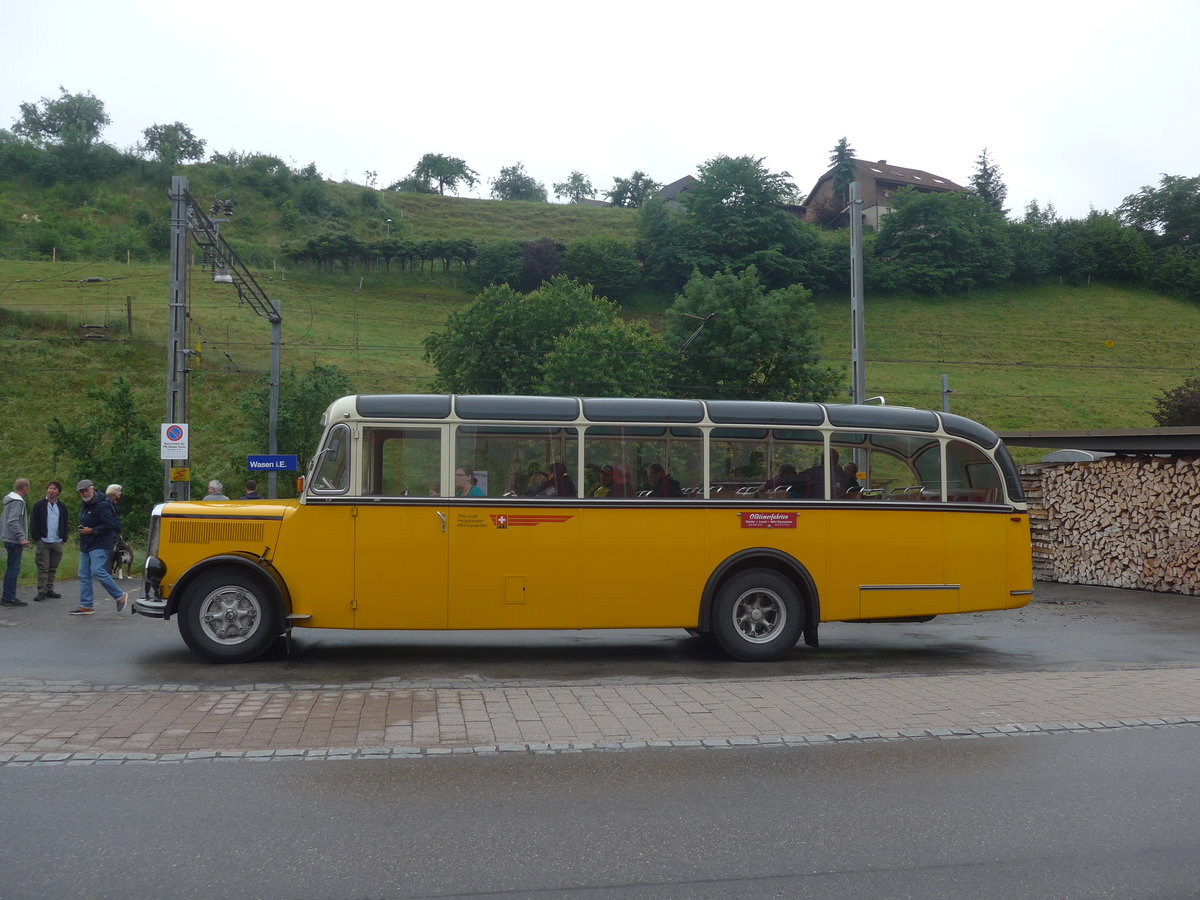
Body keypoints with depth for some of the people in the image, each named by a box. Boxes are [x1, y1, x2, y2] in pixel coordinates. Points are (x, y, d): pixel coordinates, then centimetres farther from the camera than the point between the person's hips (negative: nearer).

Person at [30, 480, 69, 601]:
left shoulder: (62, 506, 12)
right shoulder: (39, 505, 2)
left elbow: (65, 523, 16)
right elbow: (33, 522, 0)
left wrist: (64, 538, 7)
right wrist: (36, 538, -8)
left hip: (57, 542, 3)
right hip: (43, 541, -3)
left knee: (53, 568, 8)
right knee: (43, 567, -4)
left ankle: (50, 589, 15)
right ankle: (42, 591, -1)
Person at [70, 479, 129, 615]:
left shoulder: (102, 505, -14)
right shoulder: (85, 505, 16)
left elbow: (110, 524, -20)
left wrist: (92, 530, -17)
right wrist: (82, 529, 10)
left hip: (100, 544, -10)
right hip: (86, 545, 10)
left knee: (97, 571, -19)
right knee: (83, 575, 8)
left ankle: (120, 597, -7)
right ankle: (85, 606, 12)